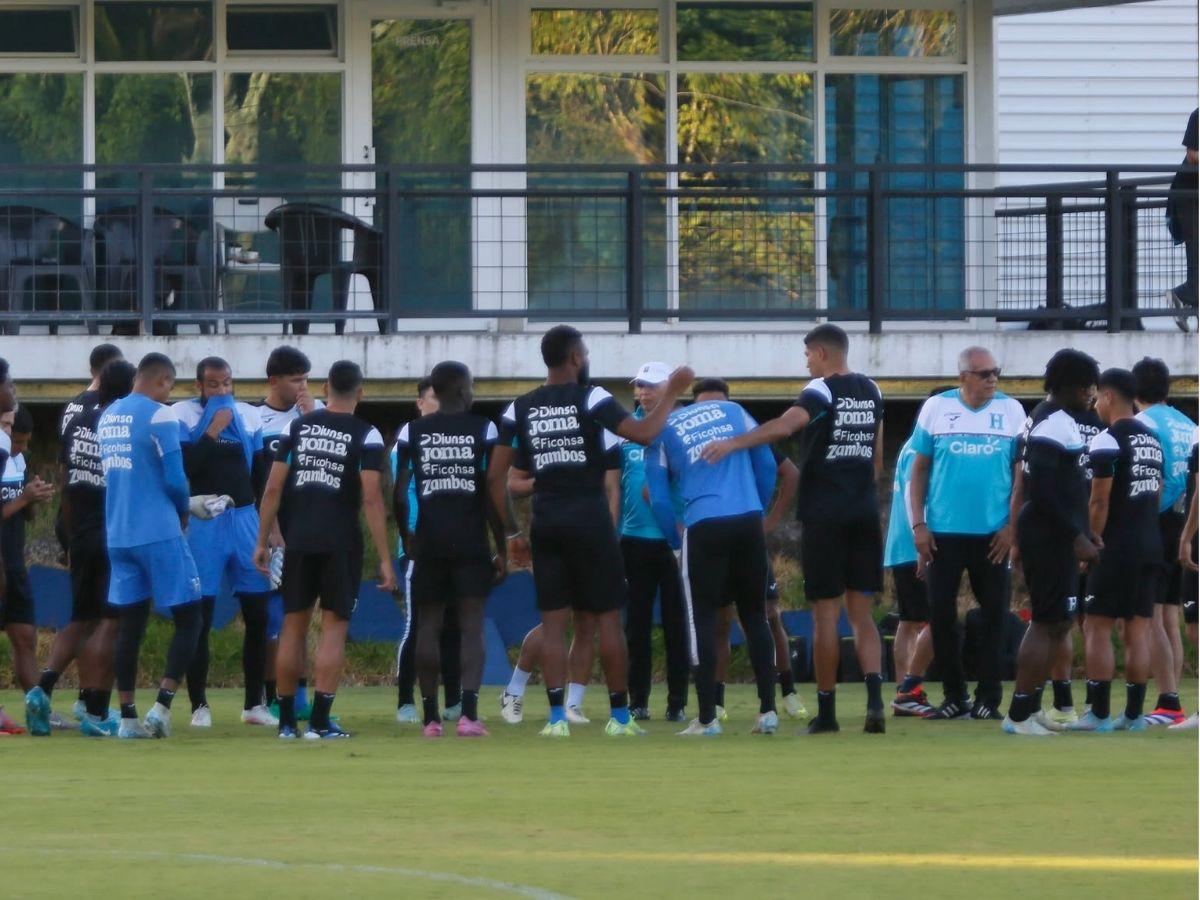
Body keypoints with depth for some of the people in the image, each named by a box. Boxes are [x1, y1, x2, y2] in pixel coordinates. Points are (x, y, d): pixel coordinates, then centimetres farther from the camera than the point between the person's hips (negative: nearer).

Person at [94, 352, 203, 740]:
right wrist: (183, 512, 8)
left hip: (118, 534, 7)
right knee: (188, 619, 2)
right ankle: (162, 705, -11)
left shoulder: (107, 417, 12)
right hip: (159, 534, -7)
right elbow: (174, 479, -12)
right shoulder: (159, 416, -11)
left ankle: (128, 717, 7)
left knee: (130, 624, 9)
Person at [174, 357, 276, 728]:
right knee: (200, 617, -2)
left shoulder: (248, 416, 9)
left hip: (245, 518, 4)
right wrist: (212, 432, -16)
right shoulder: (184, 415, -4)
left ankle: (254, 703, 14)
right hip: (204, 521, -4)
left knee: (257, 614, 4)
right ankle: (199, 706, 4)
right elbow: (182, 468, -14)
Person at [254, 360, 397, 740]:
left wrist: (262, 541, 11)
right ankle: (320, 721, -5)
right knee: (334, 626, 2)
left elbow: (273, 488, 4)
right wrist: (384, 559, -9)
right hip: (340, 543, -3)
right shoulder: (366, 436, -4)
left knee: (294, 625, 10)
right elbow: (371, 499, -10)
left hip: (298, 541, 3)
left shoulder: (298, 427, 6)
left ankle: (286, 720, 13)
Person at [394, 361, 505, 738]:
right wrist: (502, 549, 4)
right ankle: (468, 713, -14)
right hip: (470, 543, -2)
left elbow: (400, 495, 2)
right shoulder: (483, 430, -1)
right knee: (472, 627, -1)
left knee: (429, 626, 8)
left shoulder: (412, 433, 4)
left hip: (429, 541, 2)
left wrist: (405, 537, 16)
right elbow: (493, 494, -2)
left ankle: (431, 717, 9)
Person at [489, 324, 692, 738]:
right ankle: (620, 715, 8)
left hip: (546, 523, 3)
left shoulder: (520, 409, 6)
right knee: (608, 618, 5)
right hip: (590, 520, -3)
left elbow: (496, 477, 5)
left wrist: (512, 533, 13)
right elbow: (644, 433, -15)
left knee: (553, 622, 4)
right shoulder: (590, 399, -6)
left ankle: (557, 717, -3)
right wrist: (672, 391, -2)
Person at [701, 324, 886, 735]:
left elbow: (784, 426, -28)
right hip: (864, 513, 6)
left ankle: (826, 711, 3)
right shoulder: (871, 392, 11)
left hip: (824, 514, -6)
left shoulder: (821, 392, -10)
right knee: (861, 612, 8)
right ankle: (875, 697, -10)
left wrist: (733, 443, -32)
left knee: (826, 612, 0)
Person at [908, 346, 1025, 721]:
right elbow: (919, 469, 6)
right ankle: (954, 696, 12)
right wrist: (918, 525, -1)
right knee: (941, 613, 1)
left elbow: (1021, 472, 3)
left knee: (994, 614, 2)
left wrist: (1012, 526, -4)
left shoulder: (1011, 411, 1)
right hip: (943, 532, 0)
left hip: (992, 534, 0)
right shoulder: (936, 409, 2)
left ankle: (987, 697, 10)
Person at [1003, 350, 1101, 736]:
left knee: (1055, 621, 16)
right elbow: (1042, 491, -22)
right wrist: (1076, 537, -19)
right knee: (1049, 622, -8)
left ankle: (1029, 707, 20)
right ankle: (1019, 715, -7)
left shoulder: (1048, 419, 16)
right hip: (1050, 539, -11)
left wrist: (1082, 532, 19)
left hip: (1052, 535, 11)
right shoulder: (1054, 425, -16)